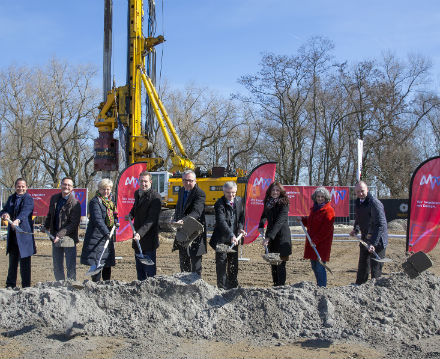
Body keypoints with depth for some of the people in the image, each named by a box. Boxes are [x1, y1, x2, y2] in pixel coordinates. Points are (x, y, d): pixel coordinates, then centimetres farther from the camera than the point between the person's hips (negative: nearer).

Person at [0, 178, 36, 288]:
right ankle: (10, 286, 23)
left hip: (24, 233, -6)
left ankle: (26, 286, 5)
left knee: (25, 263, -2)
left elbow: (25, 212, -24)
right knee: (12, 262, 14)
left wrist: (17, 220, -43)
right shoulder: (11, 198, 15)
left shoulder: (29, 199, -6)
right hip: (12, 234, 6)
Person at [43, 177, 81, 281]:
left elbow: (74, 224, -17)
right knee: (57, 266, 14)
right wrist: (47, 226, 16)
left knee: (70, 266, -3)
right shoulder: (54, 198, 7)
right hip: (55, 237, 6)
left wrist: (60, 235, -22)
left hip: (69, 238, -6)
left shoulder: (75, 203, -13)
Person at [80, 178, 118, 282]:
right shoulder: (95, 201, -12)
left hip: (107, 236, 8)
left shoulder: (110, 201, 15)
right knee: (97, 264, -8)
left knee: (108, 263, 10)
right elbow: (98, 219, -24)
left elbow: (114, 214, 31)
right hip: (96, 236, -8)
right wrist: (106, 232, -35)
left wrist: (115, 221, 8)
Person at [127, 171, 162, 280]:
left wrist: (140, 233, -32)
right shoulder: (137, 193, 9)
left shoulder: (155, 197, -16)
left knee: (150, 268, -3)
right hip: (138, 234, 8)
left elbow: (151, 219, -23)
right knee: (139, 266, 15)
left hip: (149, 237, -8)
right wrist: (131, 215, 9)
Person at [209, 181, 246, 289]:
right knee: (221, 262, -4)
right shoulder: (220, 204, -19)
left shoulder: (239, 200, 3)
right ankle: (222, 287, 5)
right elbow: (221, 222, -31)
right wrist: (231, 235, -43)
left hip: (234, 237, 6)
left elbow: (241, 216, 17)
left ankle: (233, 285, 30)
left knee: (234, 263, 15)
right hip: (222, 238, -6)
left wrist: (240, 228, -2)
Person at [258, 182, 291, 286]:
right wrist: (261, 226, 6)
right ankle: (275, 285, 17)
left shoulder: (283, 204, -12)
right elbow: (264, 215, 27)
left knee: (280, 264, -9)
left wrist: (269, 237, -30)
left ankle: (281, 286, -5)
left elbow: (279, 222, -22)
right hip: (270, 236, 6)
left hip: (282, 236, -6)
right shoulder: (268, 203, 8)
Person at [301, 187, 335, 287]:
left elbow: (326, 229, -16)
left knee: (320, 267, -9)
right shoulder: (314, 209, 16)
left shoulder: (328, 210, -10)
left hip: (322, 243, -8)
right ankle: (319, 286, 25)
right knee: (314, 266, 13)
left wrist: (316, 240, -19)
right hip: (312, 242, 8)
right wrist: (303, 220, 10)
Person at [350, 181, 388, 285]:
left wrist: (373, 243, -30)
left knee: (376, 269, -2)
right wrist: (355, 229, 3)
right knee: (362, 268, 18)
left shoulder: (375, 203, -20)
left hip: (377, 241, -8)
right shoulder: (357, 203, 6)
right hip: (365, 239, 8)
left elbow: (381, 225, -24)